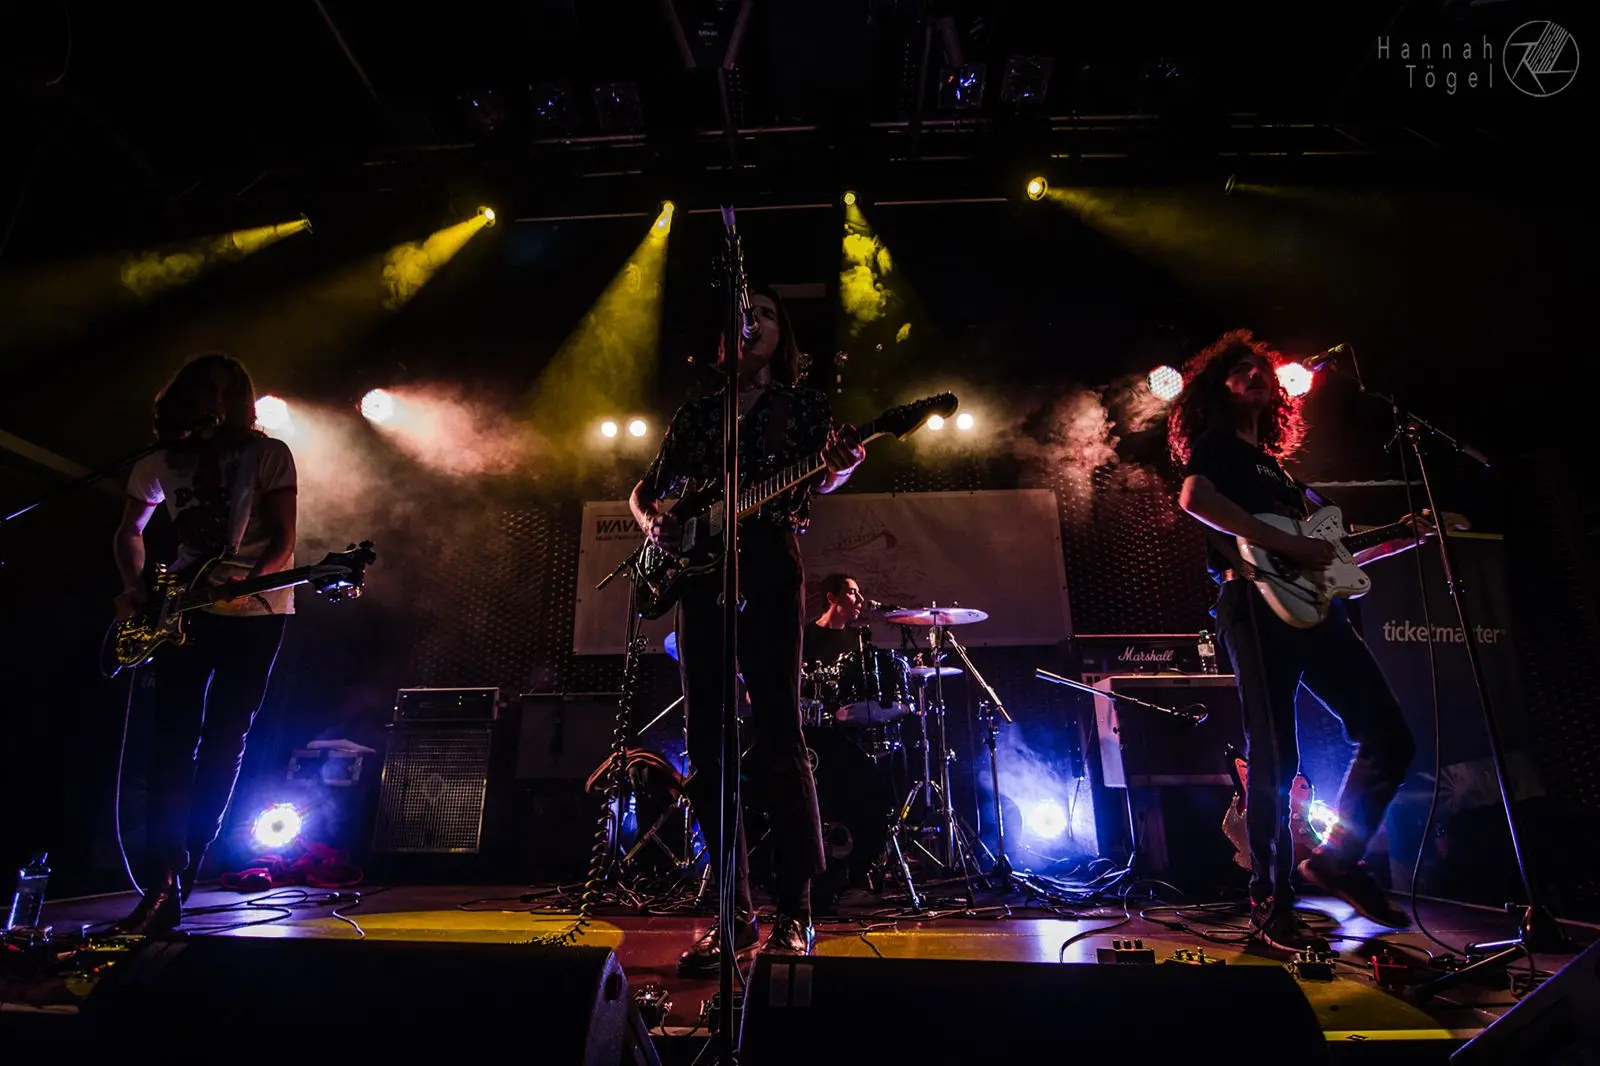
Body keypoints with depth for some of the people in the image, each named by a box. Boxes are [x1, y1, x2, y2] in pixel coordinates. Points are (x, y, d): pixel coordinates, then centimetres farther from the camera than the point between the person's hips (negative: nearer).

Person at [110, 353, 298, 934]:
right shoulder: (158, 466, 7)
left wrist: (247, 582, -25)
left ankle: (184, 872, 14)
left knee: (223, 743, 1)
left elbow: (283, 538, -8)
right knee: (172, 744, -4)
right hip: (182, 609, 3)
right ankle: (162, 881, -2)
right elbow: (129, 533, 20)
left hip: (255, 613, -3)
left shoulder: (269, 455, -4)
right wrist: (136, 589, 3)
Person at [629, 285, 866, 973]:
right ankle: (733, 916, 11)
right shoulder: (695, 414, 22)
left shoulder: (804, 406, 15)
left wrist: (836, 468, -18)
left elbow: (835, 470, 5)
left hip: (769, 569, -3)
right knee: (707, 744, 1)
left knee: (777, 736, -10)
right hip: (699, 574, 4)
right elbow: (646, 489, 23)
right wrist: (653, 520, 2)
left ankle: (794, 915, 0)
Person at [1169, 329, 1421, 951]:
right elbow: (1193, 498, -19)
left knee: (1388, 735, 4)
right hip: (1256, 605, -8)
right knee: (1274, 760, -8)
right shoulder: (1214, 444, 4)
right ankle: (1270, 904, 3)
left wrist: (1408, 538, 28)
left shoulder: (1275, 464, 29)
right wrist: (1288, 545, -17)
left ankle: (1336, 859, 18)